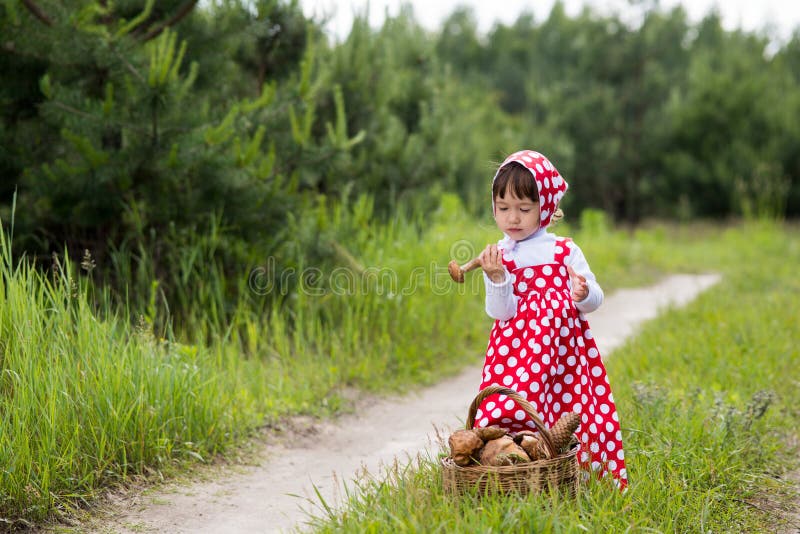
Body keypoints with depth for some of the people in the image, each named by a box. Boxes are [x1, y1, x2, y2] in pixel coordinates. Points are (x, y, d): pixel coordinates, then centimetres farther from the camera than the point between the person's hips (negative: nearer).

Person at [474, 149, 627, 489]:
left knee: (572, 423, -2)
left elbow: (595, 300, 6)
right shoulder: (498, 257, 3)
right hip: (517, 353, 0)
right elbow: (500, 313, -5)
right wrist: (496, 278, -21)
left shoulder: (564, 251, 4)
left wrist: (585, 294, -17)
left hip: (565, 352, 1)